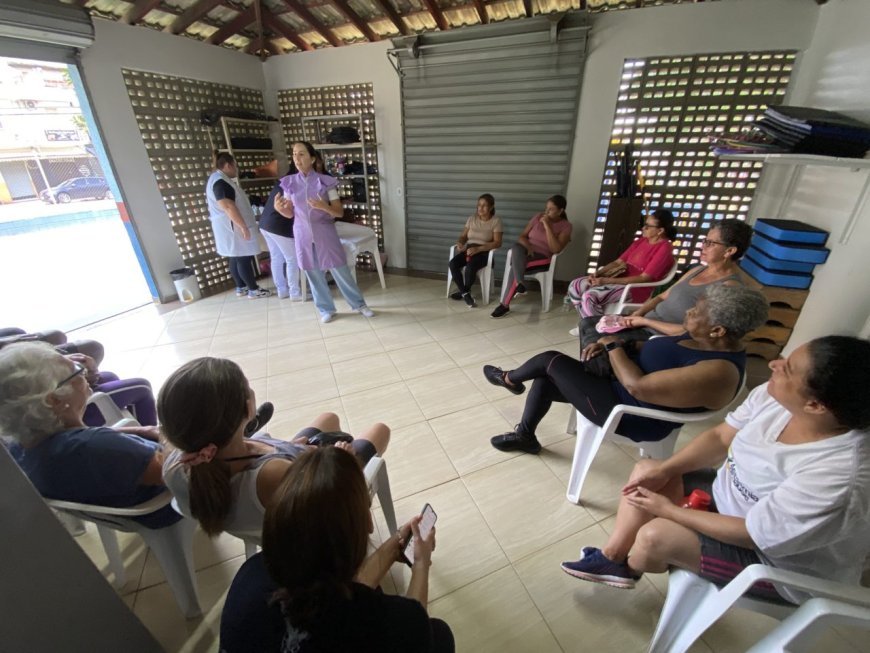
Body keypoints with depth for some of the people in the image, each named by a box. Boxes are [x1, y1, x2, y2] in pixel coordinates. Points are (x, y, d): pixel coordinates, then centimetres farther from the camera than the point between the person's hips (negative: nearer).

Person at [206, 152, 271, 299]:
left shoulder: (219, 179, 18)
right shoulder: (220, 182, -17)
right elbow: (228, 207, -25)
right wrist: (243, 226, -25)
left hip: (232, 228, 11)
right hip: (233, 228, -11)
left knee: (236, 258, 13)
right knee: (243, 258, -5)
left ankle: (241, 288, 20)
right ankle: (253, 290, 0)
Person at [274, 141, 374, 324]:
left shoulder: (326, 182, -6)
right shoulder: (289, 183, 2)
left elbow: (340, 212, -7)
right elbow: (290, 214, 7)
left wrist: (324, 206, -26)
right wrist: (279, 209, -15)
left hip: (325, 234, -3)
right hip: (303, 236, 3)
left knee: (341, 272, 3)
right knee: (314, 275, 10)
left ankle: (359, 304, 21)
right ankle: (326, 310, 26)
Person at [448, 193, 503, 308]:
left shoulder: (496, 221, -3)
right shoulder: (472, 219, 10)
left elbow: (497, 243, -11)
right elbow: (463, 236, 12)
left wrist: (478, 248, -23)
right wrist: (460, 243, -14)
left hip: (484, 252, -4)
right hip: (468, 250, 4)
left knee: (470, 267, -35)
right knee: (452, 264, -26)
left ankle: (463, 291, -7)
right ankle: (465, 293, -16)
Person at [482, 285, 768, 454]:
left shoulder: (717, 372, -29)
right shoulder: (706, 340, 0)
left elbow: (638, 386, -31)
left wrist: (614, 346, -17)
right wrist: (624, 344, -3)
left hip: (628, 413, -9)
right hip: (620, 385, 10)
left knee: (552, 361, -8)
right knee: (546, 380, 6)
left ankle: (509, 379, 25)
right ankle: (524, 435, 26)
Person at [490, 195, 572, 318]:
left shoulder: (566, 226, -2)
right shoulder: (538, 217, 9)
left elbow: (556, 249, -17)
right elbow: (522, 237, 8)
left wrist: (547, 226, -17)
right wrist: (528, 246, -15)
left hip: (542, 257, -4)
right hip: (527, 250, 4)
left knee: (515, 266, -33)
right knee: (516, 248, -35)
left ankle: (505, 304, -30)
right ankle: (519, 285, -40)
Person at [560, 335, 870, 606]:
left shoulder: (836, 478, -38)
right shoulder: (774, 396, -19)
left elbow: (751, 534, -28)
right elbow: (720, 437, -5)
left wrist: (667, 510, -19)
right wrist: (664, 470, -14)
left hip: (780, 559, -6)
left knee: (656, 535, -20)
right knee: (646, 471, -1)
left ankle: (628, 568, 19)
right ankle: (611, 556, 12)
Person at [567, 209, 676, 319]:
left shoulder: (664, 248, -11)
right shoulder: (641, 241, 14)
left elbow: (644, 278, -19)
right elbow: (618, 261, 12)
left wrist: (607, 281, -24)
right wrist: (597, 273, -8)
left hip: (636, 289, -8)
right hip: (621, 279, 9)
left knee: (589, 296, -30)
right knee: (574, 286, -7)